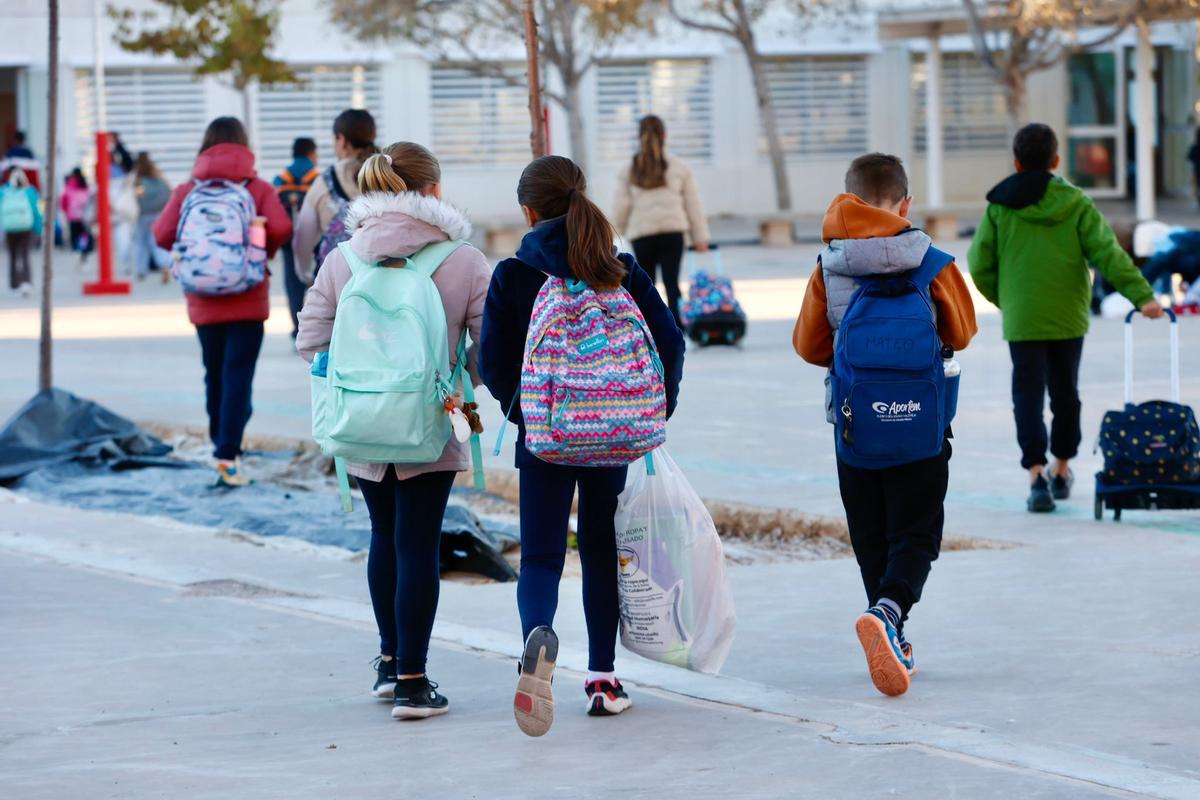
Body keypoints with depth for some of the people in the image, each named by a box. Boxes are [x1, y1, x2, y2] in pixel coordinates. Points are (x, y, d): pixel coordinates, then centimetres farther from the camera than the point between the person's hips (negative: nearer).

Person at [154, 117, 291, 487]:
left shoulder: (188, 190, 0)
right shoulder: (258, 188, -3)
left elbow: (162, 235, -8)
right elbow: (281, 228, -17)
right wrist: (263, 251, 3)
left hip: (204, 301, 2)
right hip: (247, 299, -2)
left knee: (214, 375, 18)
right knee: (238, 376, -3)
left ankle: (221, 445, 28)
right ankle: (228, 456, -14)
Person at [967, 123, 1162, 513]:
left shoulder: (999, 208, -3)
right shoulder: (1075, 203, -3)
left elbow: (980, 265, -1)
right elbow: (1108, 253, -9)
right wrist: (1142, 295, -9)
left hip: (1022, 320, -1)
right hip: (1069, 319, 2)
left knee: (1028, 396, -1)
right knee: (1065, 392, 17)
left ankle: (1037, 474, -17)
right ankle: (1062, 470, 28)